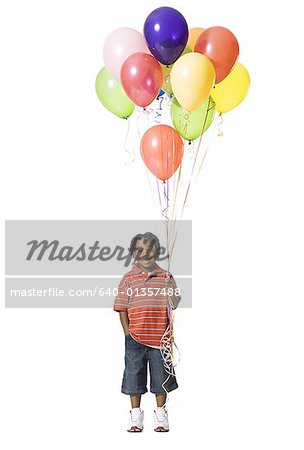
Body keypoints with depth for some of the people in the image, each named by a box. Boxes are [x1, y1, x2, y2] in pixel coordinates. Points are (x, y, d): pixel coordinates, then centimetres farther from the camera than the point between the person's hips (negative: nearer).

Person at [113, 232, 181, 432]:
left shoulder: (165, 277, 4)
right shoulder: (128, 279, 1)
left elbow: (174, 304, 2)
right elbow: (122, 309, 2)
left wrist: (170, 288, -15)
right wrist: (128, 333, -2)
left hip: (159, 337, 0)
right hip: (135, 338, 0)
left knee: (161, 376, 6)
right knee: (134, 376, 6)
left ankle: (161, 413, 19)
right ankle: (136, 415, 18)